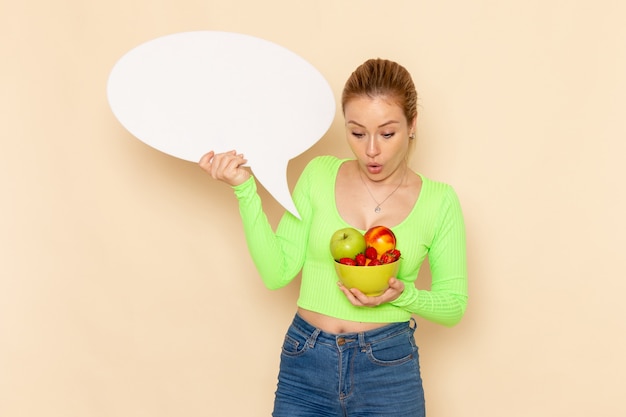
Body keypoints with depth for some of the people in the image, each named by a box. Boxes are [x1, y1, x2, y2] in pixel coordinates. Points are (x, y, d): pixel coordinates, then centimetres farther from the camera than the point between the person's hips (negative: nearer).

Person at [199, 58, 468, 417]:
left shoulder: (439, 200, -4)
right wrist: (245, 189, -12)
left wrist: (402, 295, -17)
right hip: (304, 365, 1)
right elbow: (278, 272, -5)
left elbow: (454, 306, 2)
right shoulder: (320, 175, -1)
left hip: (388, 371, -1)